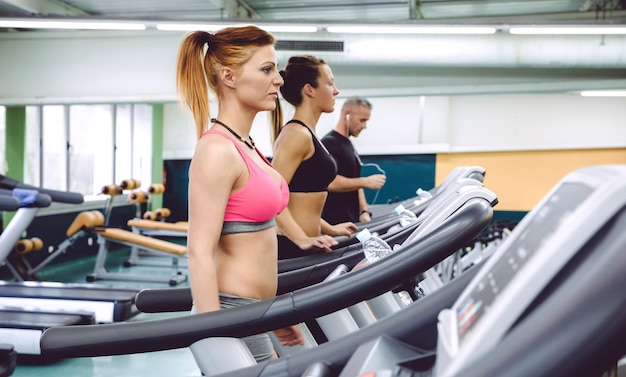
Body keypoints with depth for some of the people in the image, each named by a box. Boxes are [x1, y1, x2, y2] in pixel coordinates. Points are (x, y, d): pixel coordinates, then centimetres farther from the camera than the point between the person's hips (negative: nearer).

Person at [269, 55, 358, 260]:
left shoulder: (306, 134, 14)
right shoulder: (297, 134, -14)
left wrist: (328, 228, 20)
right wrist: (301, 239, -28)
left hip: (302, 244, 9)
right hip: (292, 247, -9)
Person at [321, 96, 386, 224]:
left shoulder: (349, 145, 17)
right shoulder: (329, 142, -12)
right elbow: (330, 182, -23)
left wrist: (364, 211, 7)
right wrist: (366, 182, -18)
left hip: (352, 220, 9)